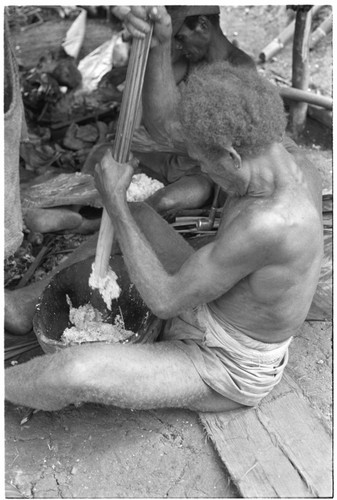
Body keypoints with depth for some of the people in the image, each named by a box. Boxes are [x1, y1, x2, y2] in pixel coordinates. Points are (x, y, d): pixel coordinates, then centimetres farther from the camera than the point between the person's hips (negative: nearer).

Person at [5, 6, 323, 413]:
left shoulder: (268, 225, -41)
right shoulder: (290, 164, -12)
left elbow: (164, 301, -32)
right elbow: (164, 121, -8)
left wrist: (114, 200, -27)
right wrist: (160, 43, -26)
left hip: (227, 370, -7)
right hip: (207, 314, 8)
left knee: (74, 372, -27)